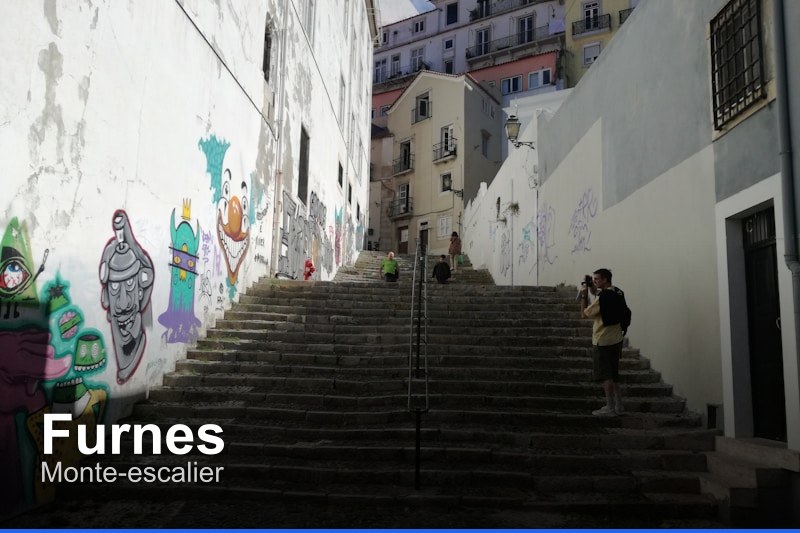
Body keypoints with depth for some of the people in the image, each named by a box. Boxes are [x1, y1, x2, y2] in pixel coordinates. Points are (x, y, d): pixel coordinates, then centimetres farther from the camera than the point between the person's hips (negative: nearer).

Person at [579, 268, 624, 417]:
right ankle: (618, 406, 23)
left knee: (606, 376, -1)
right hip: (616, 339, 9)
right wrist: (591, 287, 10)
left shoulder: (602, 297, -21)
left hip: (604, 342, -9)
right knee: (613, 375, 17)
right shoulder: (616, 293, 7)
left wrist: (584, 295, -6)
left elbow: (585, 313, -12)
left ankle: (610, 408, 4)